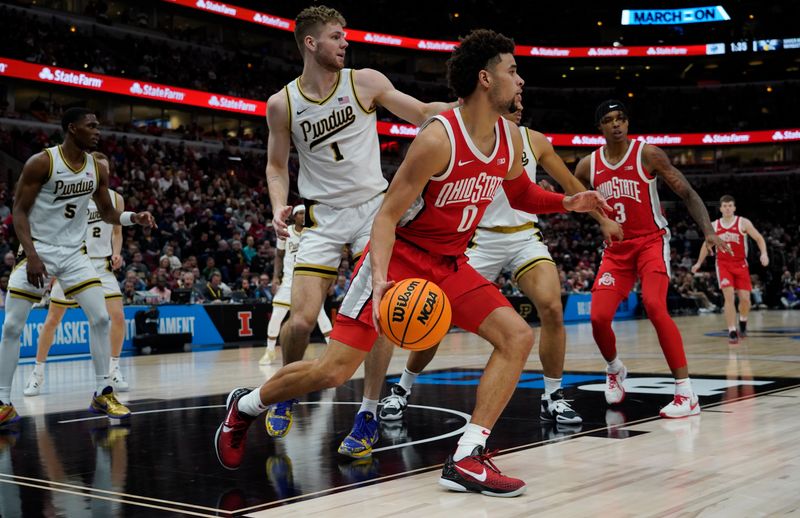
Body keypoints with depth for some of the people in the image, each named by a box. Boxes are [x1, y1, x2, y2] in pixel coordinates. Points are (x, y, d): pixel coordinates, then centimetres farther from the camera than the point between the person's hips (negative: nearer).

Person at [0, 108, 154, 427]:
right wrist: (32, 256, -23)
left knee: (100, 318, -5)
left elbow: (107, 213, 13)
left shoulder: (98, 169, 2)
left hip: (74, 253, 4)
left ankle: (103, 395, 5)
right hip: (37, 250, -4)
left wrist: (134, 218, -8)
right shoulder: (41, 163, -14)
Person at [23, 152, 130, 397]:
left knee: (118, 316, -11)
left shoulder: (115, 198, 2)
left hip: (102, 264, 2)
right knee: (52, 320, 4)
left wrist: (116, 253, -5)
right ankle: (38, 372, 19)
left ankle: (114, 368, 7)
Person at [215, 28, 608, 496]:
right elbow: (387, 215, -21)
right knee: (335, 369, -8)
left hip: (449, 263, 7)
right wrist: (380, 278, -36)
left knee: (518, 336, -11)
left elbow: (521, 193, 20)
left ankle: (467, 458, -10)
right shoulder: (438, 139, -24)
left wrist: (565, 202, 1)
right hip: (400, 254, -7)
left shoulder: (511, 138, -1)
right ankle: (246, 406, 20)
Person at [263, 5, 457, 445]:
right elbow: (277, 165, 9)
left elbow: (421, 114, 3)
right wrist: (279, 208, -9)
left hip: (373, 207, 0)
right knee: (302, 319, -10)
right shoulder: (282, 104, -2)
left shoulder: (365, 81, -3)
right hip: (323, 216, 0)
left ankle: (368, 413, 2)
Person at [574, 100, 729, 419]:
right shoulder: (588, 165, 3)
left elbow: (687, 194, -9)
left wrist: (709, 232, -20)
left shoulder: (647, 154, -9)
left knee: (654, 306, -26)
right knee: (599, 317, -9)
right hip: (616, 249, 4)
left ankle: (686, 394, -23)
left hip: (651, 242, -4)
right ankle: (614, 369, 27)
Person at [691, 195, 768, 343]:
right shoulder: (714, 226, 3)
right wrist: (699, 263, 21)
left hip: (740, 264, 0)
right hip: (723, 264, 0)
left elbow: (759, 238, -5)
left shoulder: (743, 223, -5)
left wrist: (764, 253, -22)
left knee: (745, 298, -3)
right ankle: (732, 332, -14)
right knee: (729, 296, -16)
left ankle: (743, 322, 29)